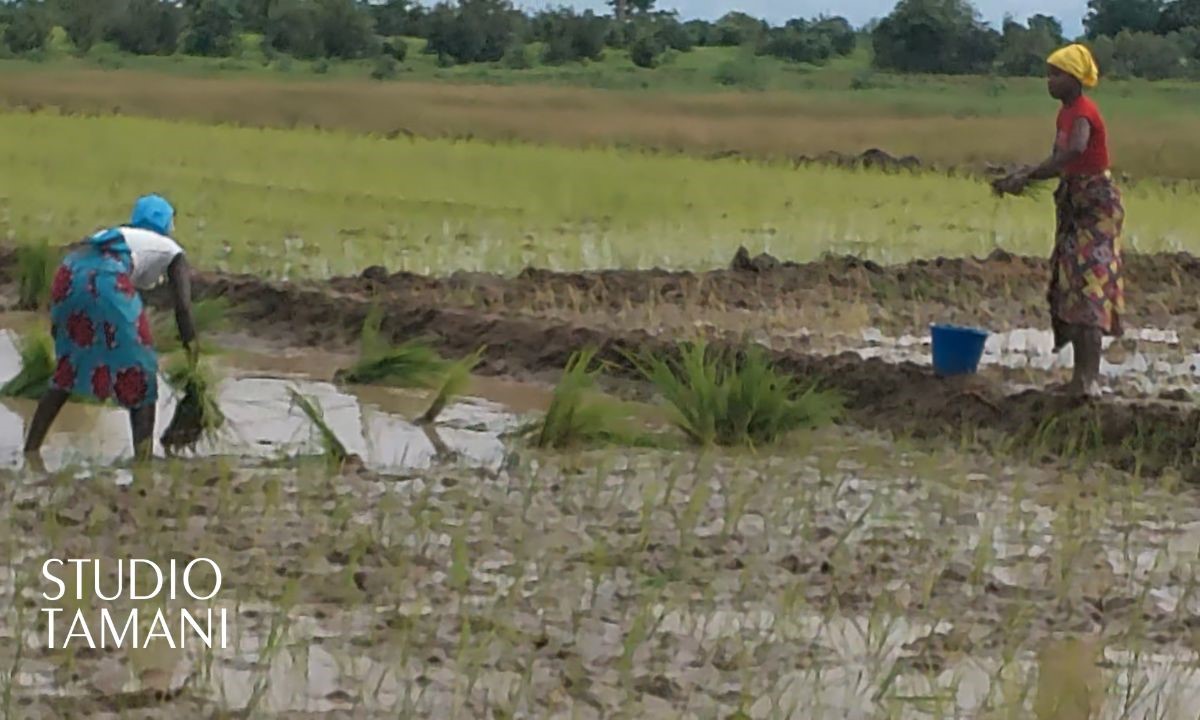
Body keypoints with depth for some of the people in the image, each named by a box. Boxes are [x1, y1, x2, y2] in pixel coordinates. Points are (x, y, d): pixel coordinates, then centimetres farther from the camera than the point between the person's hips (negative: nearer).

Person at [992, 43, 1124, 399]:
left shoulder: (1083, 112, -18)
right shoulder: (1066, 112, 11)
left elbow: (1074, 151, -38)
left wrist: (1026, 177, -38)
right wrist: (1020, 177, 0)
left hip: (1097, 206, -10)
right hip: (1074, 204, 10)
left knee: (1087, 287, -16)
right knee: (1069, 287, 11)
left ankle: (1089, 378, -22)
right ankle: (1082, 374, 16)